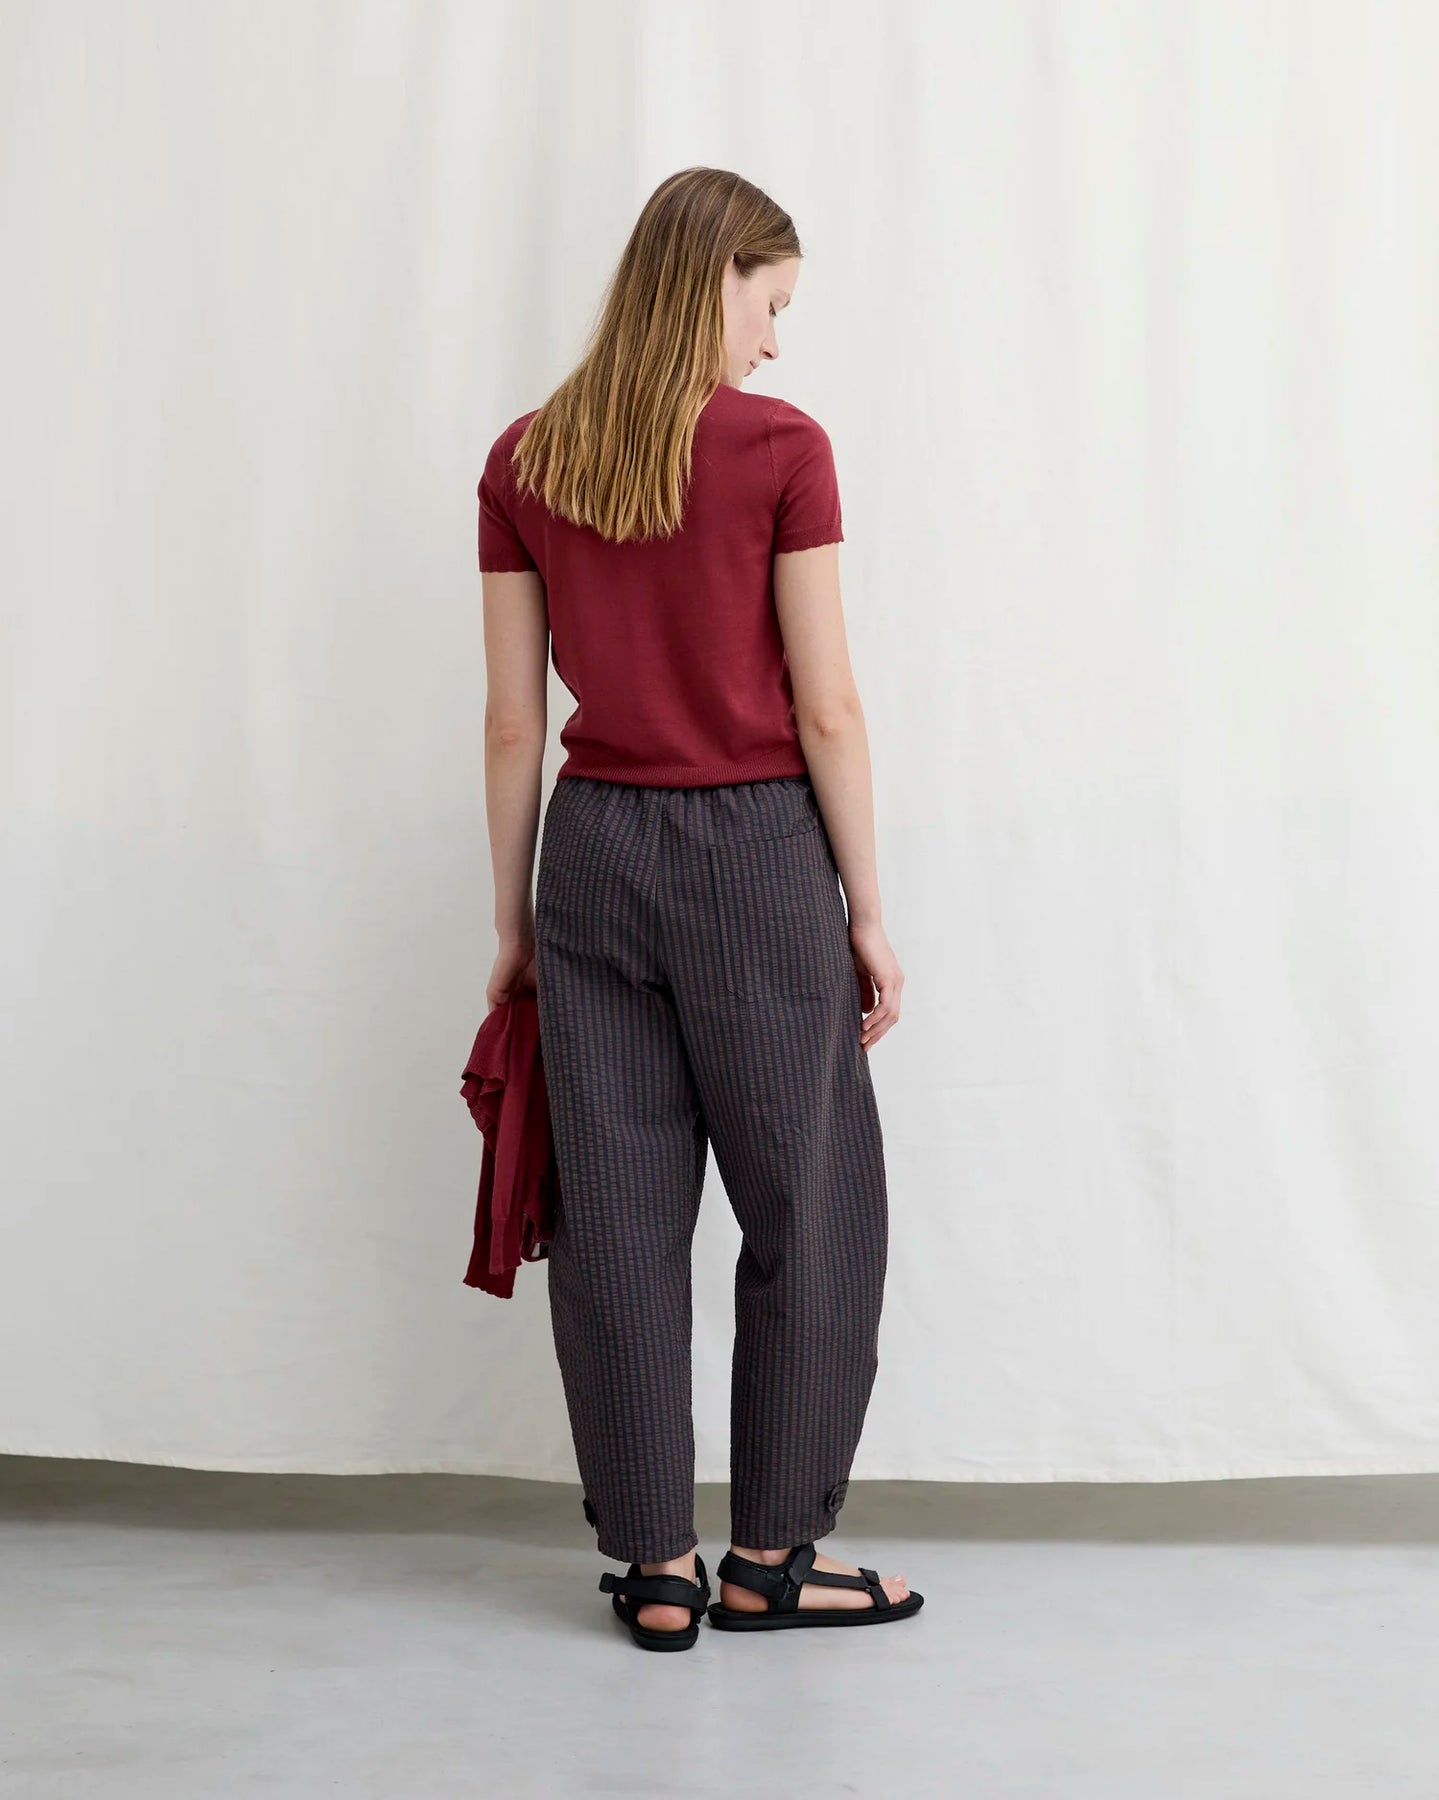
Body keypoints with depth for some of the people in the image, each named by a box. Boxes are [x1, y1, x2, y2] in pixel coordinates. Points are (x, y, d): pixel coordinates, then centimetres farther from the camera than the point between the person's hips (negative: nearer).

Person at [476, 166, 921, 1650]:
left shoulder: (524, 464, 3)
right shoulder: (780, 450, -9)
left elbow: (512, 721, 5)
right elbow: (826, 708, -8)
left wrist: (514, 922, 11)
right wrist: (866, 909, 0)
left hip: (592, 854, 4)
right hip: (756, 854, -4)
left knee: (619, 1212, 8)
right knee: (805, 1207, 10)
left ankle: (656, 1567, 15)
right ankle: (769, 1554, 18)